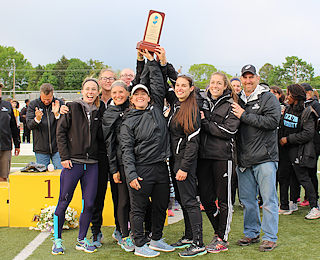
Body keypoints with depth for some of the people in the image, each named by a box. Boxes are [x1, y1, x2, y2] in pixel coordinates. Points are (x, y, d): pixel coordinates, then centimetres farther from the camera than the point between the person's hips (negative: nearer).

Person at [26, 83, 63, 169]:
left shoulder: (59, 103, 1)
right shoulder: (33, 104, 3)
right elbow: (29, 125, -5)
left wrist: (57, 114, -23)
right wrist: (37, 119, -26)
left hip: (57, 148, -1)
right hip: (41, 149, 1)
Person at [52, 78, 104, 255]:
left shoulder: (99, 112, 11)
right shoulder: (72, 107, 0)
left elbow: (100, 137, 10)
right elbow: (61, 132, -1)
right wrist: (65, 157, -8)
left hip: (92, 164, 4)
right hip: (73, 162, -3)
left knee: (89, 204, 4)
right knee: (63, 202, 1)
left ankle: (81, 240, 19)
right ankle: (57, 240, 16)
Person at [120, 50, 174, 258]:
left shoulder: (156, 108, 12)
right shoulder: (128, 123, 1)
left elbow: (159, 86, 11)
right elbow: (127, 151, -5)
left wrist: (152, 61, 8)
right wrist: (131, 175, -15)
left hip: (161, 167, 5)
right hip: (141, 169, -4)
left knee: (161, 206, 12)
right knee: (139, 208, 1)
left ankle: (156, 240, 28)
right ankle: (140, 245, 12)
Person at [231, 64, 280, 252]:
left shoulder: (268, 98, -2)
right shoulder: (239, 100, 14)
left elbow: (273, 121, -17)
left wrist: (244, 116, -16)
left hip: (265, 158, -5)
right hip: (244, 159, 6)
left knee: (268, 199, 0)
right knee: (247, 199, 12)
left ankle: (270, 237, 10)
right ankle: (252, 233, 26)